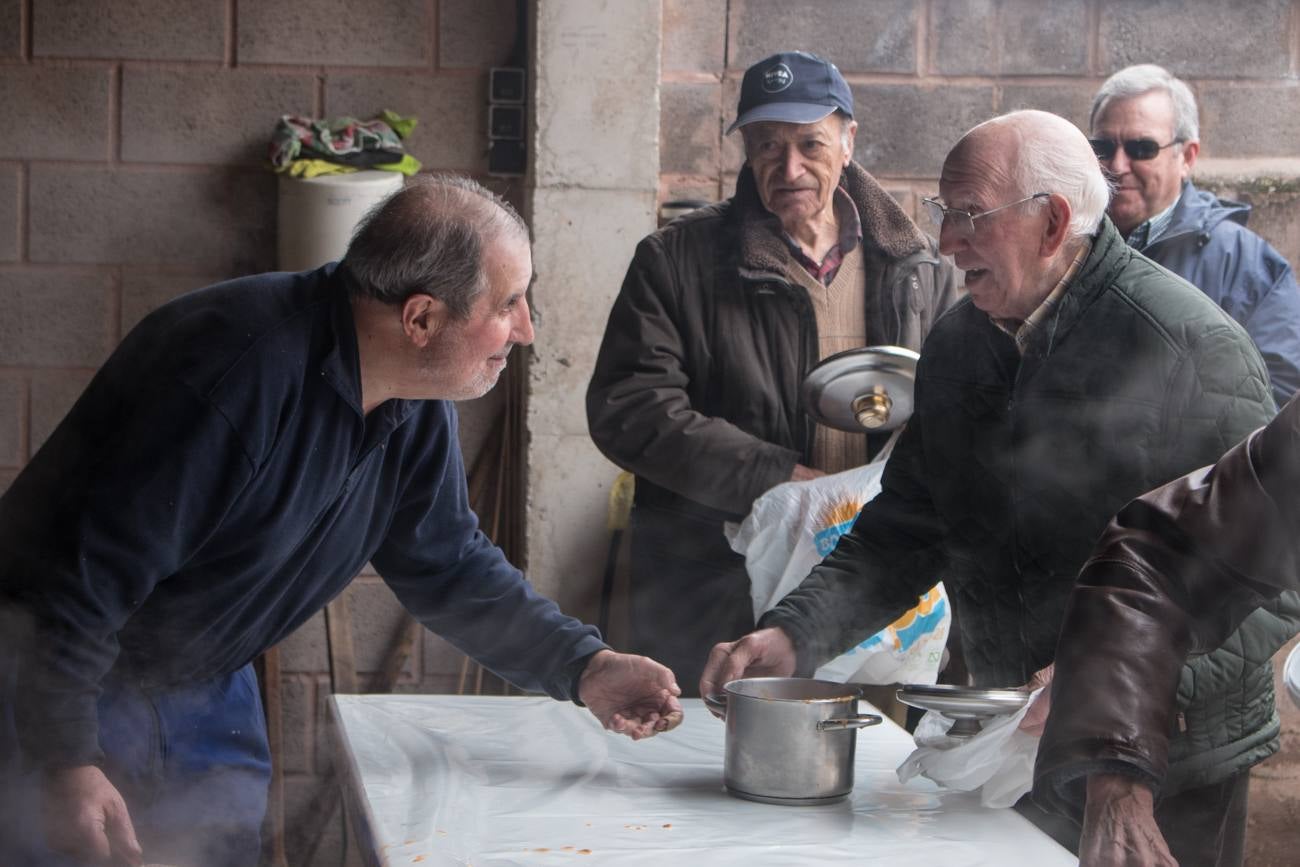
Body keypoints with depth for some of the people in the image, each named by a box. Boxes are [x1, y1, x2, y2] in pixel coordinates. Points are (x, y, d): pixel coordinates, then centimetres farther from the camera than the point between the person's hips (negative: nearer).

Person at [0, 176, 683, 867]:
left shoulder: (417, 407, -5)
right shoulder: (243, 369, -33)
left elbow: (448, 569, 5)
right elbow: (95, 569, -31)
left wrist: (584, 669, -6)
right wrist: (66, 761, -28)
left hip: (208, 692, 8)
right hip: (63, 680, -7)